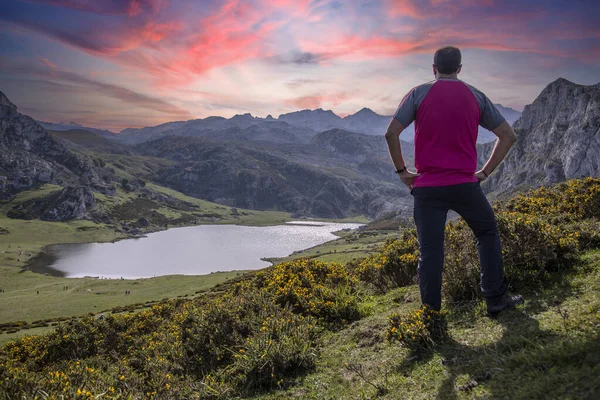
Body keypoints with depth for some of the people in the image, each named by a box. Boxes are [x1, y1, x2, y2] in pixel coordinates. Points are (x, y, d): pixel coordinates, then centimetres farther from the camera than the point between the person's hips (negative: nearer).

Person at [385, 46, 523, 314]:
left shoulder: (418, 94, 0)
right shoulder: (476, 97, 8)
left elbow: (391, 134, -9)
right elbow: (508, 136, 8)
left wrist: (402, 171, 2)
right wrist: (485, 172, 11)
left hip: (427, 187, -1)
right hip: (465, 185, 1)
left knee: (430, 251, 4)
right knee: (488, 234, 22)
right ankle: (495, 299, 22)